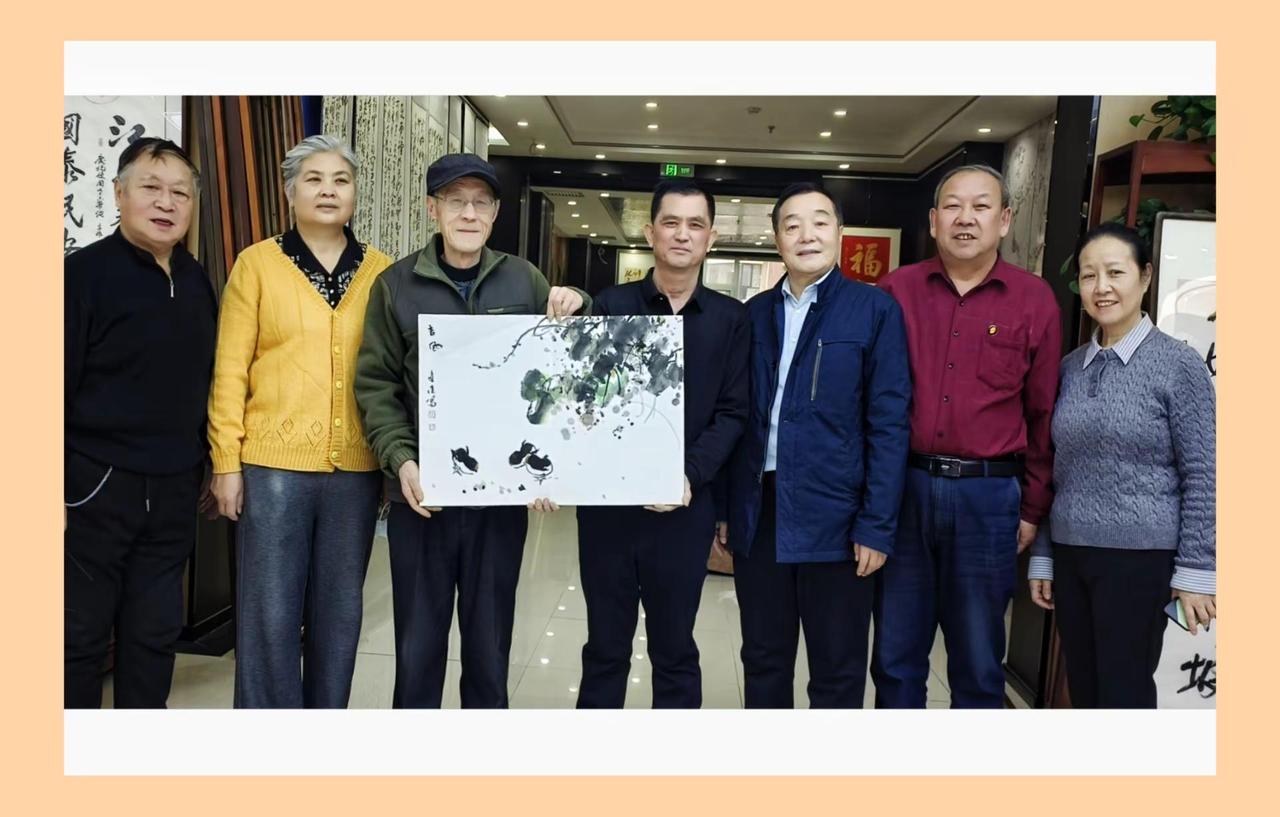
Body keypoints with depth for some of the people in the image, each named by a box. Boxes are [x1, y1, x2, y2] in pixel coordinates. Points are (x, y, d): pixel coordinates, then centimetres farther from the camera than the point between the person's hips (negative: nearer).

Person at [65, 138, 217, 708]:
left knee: (155, 634, 13)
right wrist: (57, 488, -13)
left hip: (173, 491, 5)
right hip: (96, 486, -5)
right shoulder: (86, 271, -8)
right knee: (80, 635, 8)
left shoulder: (195, 281, 9)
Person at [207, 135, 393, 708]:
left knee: (339, 608, 12)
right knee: (269, 611, 4)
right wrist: (227, 462, -4)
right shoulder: (257, 263, 3)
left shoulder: (381, 271, 7)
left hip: (356, 468, 2)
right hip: (273, 464, -2)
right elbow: (230, 370, 0)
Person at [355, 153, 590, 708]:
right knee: (419, 643, 10)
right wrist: (401, 459, -14)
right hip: (423, 493, -1)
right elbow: (376, 384, 0)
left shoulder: (523, 280, 6)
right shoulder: (397, 283, 3)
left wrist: (576, 312, -6)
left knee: (489, 643, 14)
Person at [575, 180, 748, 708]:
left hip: (685, 506, 0)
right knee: (605, 647, 13)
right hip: (608, 500, 0)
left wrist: (690, 475, -15)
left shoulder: (730, 318, 4)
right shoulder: (610, 306, 2)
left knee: (674, 650, 13)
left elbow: (733, 413, -1)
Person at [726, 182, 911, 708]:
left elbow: (888, 425, -7)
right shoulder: (754, 313, 8)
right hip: (758, 511, 4)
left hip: (835, 516, -3)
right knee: (762, 660, 17)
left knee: (837, 669, 10)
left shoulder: (876, 310, -3)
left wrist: (877, 526, -11)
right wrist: (724, 508, 7)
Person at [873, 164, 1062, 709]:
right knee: (895, 658, 13)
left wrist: (1033, 511, 4)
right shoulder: (897, 291, 2)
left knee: (978, 665, 13)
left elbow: (1043, 415, 4)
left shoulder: (1035, 301, 1)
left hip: (988, 496, -1)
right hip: (902, 488, 1)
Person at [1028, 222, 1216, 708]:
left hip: (1139, 557, -5)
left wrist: (1195, 571, -10)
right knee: (1083, 693, 14)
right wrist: (1042, 558, 11)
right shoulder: (1070, 367, 6)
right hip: (1071, 555, 5)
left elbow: (1201, 477, -7)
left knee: (1124, 694, 4)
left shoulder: (1178, 364, -6)